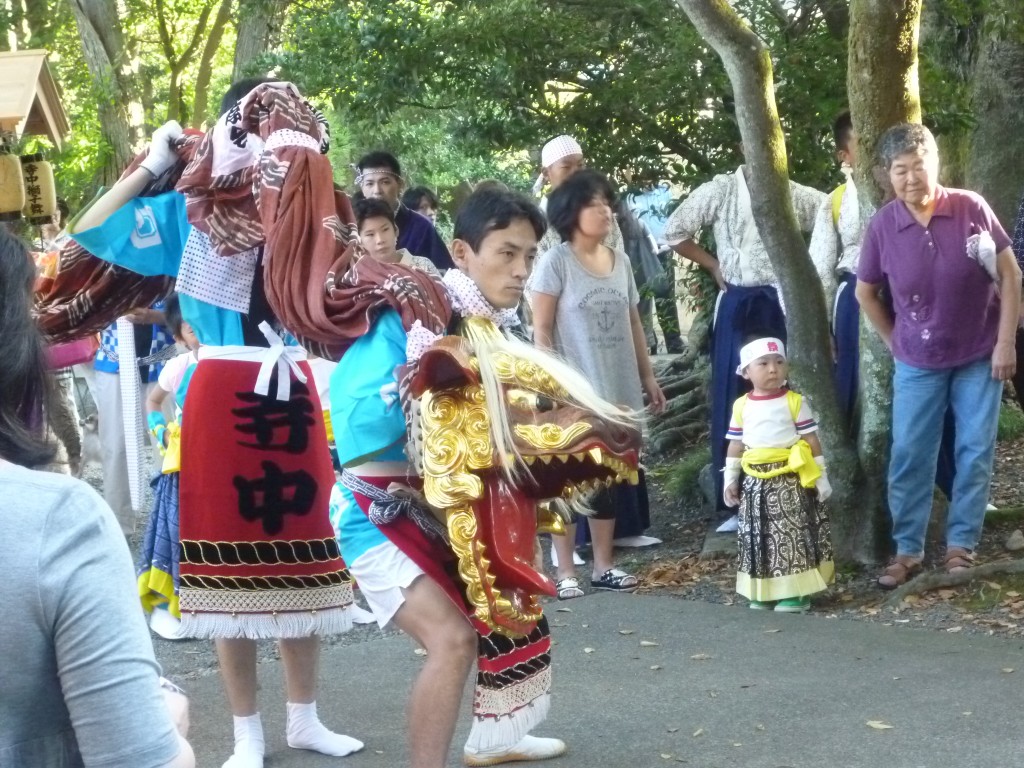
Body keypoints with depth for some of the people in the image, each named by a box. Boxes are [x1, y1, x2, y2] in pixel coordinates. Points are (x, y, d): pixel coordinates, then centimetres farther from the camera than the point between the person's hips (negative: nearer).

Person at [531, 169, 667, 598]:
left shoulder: (620, 261, 10)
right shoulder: (556, 262, -8)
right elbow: (541, 330, -9)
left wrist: (648, 376, 16)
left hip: (618, 388, 6)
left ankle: (604, 566, 19)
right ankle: (565, 571, 6)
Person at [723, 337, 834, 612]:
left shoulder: (794, 402, -3)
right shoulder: (742, 406, 6)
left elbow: (811, 441, -1)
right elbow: (735, 445, 12)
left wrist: (820, 476, -3)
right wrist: (730, 479, 10)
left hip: (790, 480, -3)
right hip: (756, 482, 3)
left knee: (792, 534, -3)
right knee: (758, 537, 7)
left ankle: (796, 592, 3)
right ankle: (762, 591, 16)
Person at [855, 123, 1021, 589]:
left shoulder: (972, 209, -15)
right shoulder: (882, 226, -11)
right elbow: (866, 293, 4)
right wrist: (896, 343, 4)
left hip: (979, 357, -1)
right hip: (918, 364, 1)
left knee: (975, 453, 5)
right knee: (909, 456, 3)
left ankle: (961, 544, 18)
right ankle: (907, 550, 14)